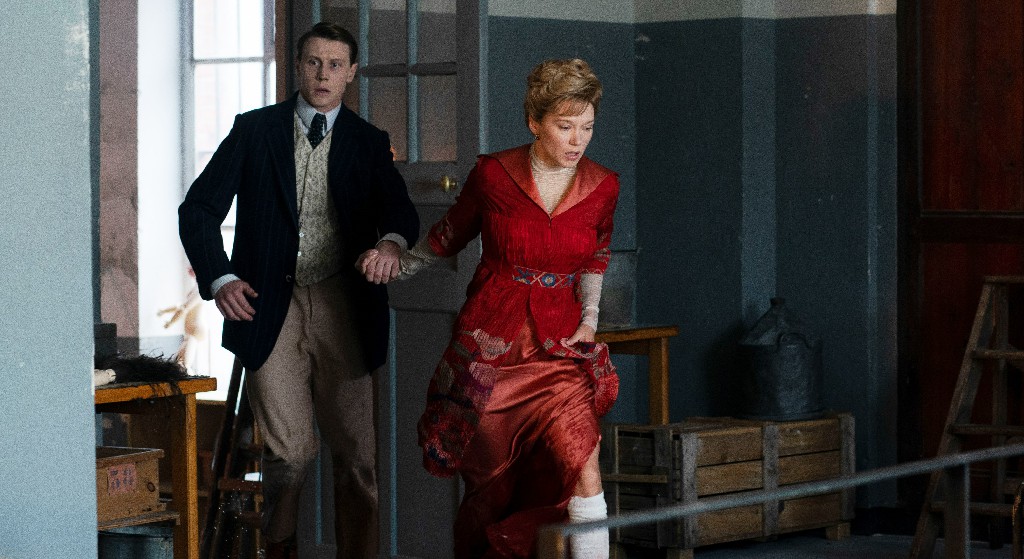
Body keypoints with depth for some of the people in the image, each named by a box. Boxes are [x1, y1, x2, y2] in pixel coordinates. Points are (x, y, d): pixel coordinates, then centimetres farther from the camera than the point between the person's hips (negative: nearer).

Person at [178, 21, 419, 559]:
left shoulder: (369, 143, 11)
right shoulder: (255, 130, 6)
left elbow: (400, 211, 0)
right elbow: (198, 209, 5)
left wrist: (391, 240, -25)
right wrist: (220, 278, -12)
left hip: (340, 308, 2)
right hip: (268, 307, -2)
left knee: (355, 452, 0)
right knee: (291, 452, -9)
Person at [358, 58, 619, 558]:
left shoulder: (602, 188, -1)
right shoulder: (493, 174, -7)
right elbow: (452, 232, 13)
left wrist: (588, 320, 6)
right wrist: (397, 264, 19)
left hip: (557, 348, 1)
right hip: (489, 347, -1)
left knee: (583, 471, -19)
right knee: (490, 481, 9)